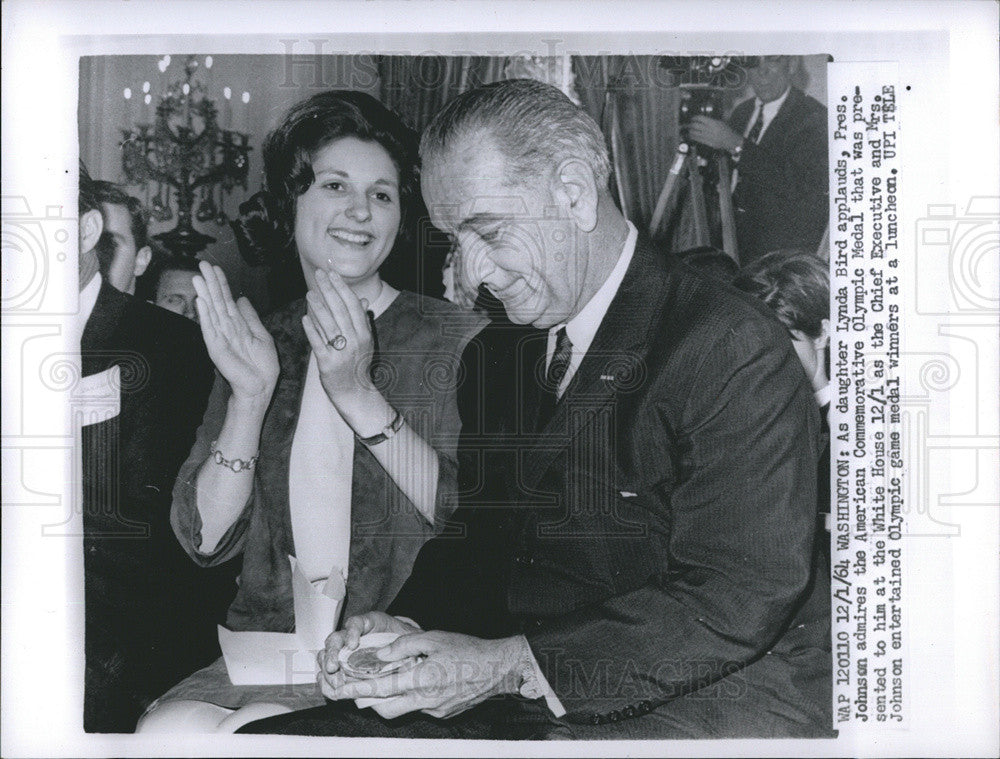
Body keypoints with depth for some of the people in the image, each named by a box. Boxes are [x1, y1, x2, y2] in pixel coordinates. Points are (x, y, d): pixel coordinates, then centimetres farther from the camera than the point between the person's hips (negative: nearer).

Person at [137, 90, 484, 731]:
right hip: (268, 647, 4)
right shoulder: (256, 344, 9)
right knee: (166, 730, -23)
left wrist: (357, 394, -20)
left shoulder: (460, 339, -2)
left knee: (254, 734, -26)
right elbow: (205, 540, 2)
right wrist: (250, 396, -13)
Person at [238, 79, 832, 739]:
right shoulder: (491, 356, 12)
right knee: (262, 735, -7)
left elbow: (739, 600, -18)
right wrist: (409, 626, -6)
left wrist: (509, 664, -22)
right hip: (513, 707, 6)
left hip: (704, 702, -6)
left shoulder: (734, 349, -12)